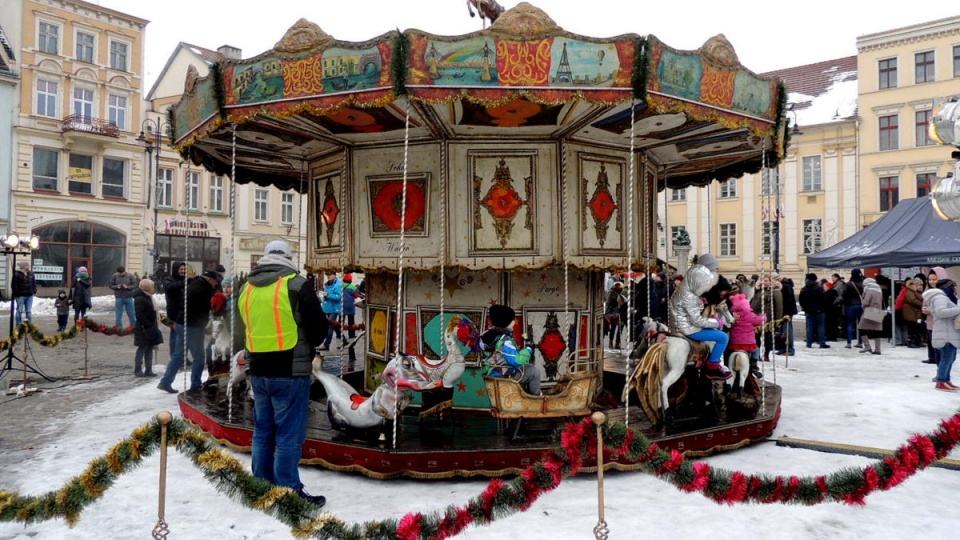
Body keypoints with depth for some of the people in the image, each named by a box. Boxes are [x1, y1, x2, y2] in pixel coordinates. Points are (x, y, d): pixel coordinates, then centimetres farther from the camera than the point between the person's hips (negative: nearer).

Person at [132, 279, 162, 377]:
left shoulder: (148, 297, 15)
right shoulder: (139, 299, -16)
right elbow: (140, 316, -23)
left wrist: (154, 326, 15)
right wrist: (149, 326, -24)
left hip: (150, 328, 9)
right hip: (143, 329, -9)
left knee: (149, 349, 11)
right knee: (142, 349, -2)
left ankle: (148, 370, 15)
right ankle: (138, 370, 6)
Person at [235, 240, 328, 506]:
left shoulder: (246, 289, 8)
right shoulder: (296, 285, -11)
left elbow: (242, 330, 18)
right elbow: (319, 328, -9)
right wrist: (304, 345, 10)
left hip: (258, 370, 7)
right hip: (290, 371, -6)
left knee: (263, 431, 16)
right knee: (289, 434, 0)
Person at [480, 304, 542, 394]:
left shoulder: (487, 335, -1)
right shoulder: (504, 341, -30)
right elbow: (516, 361, -33)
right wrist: (528, 349, -18)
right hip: (504, 376, -10)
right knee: (534, 371, -1)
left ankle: (526, 391, 34)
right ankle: (535, 396, 17)